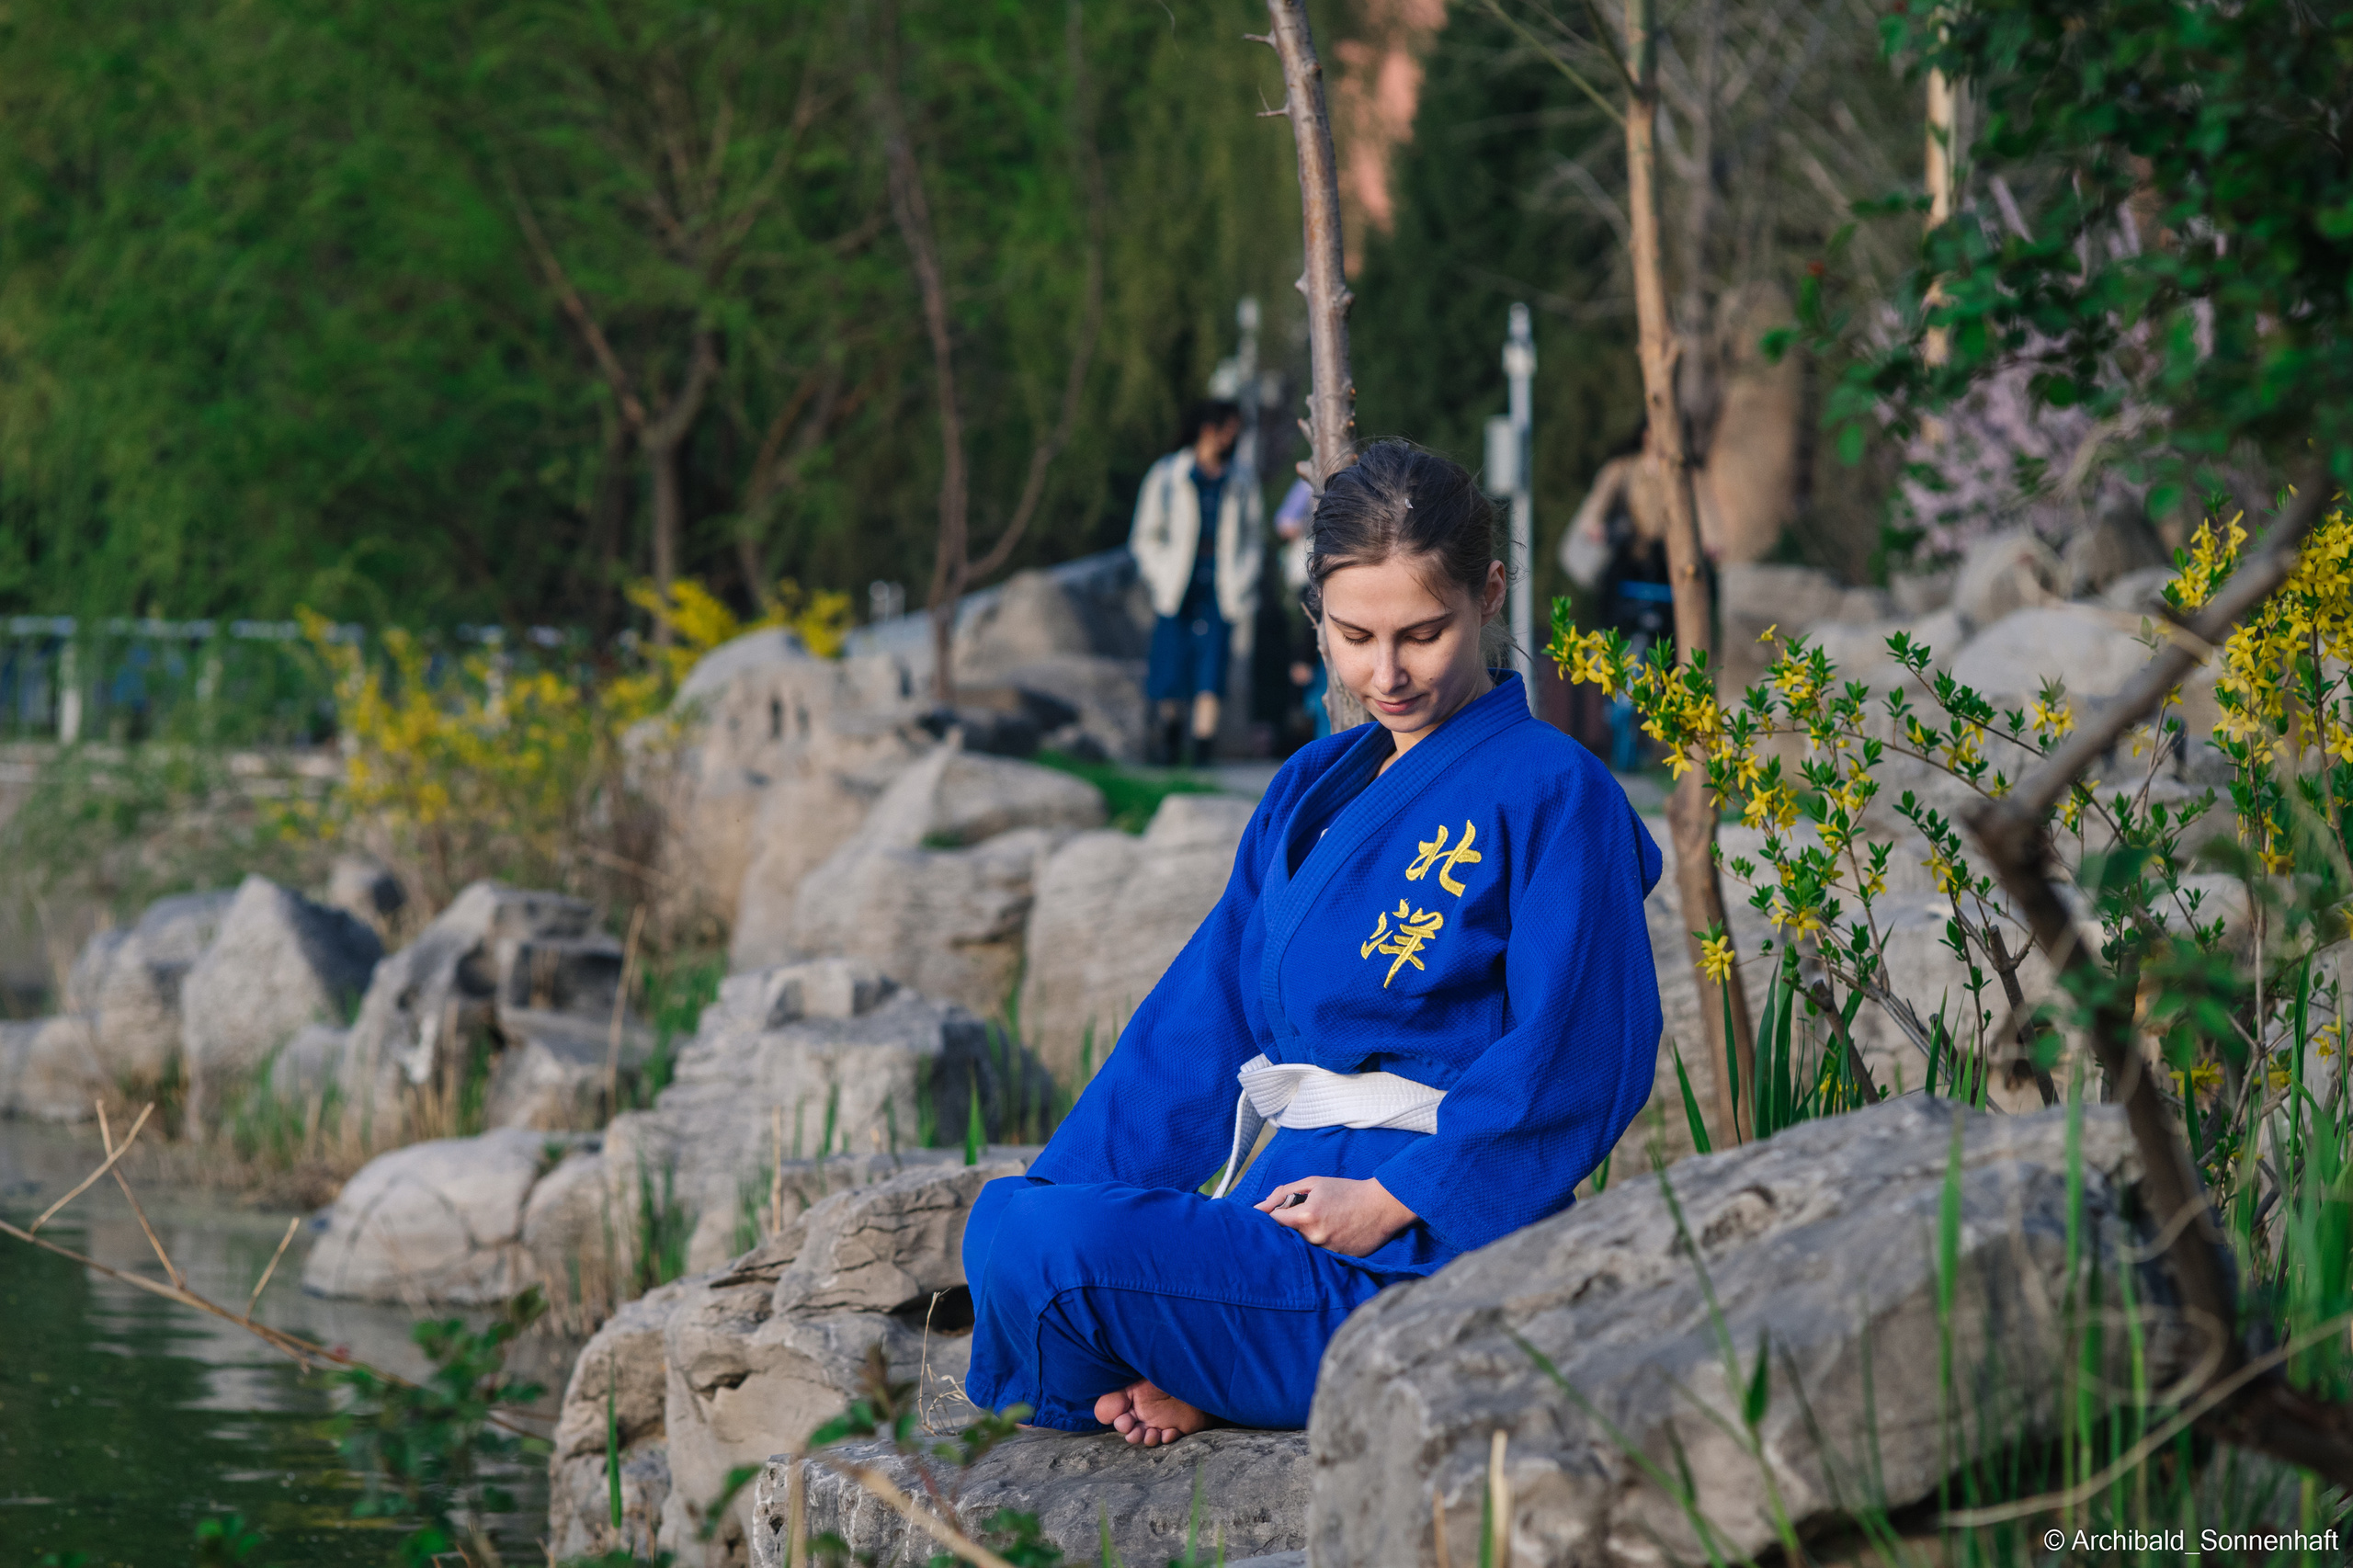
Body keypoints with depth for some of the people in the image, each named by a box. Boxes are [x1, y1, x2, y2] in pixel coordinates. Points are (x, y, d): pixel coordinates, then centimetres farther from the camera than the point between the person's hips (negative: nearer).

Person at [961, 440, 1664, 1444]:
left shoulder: (1550, 793, -7)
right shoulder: (1311, 792, 17)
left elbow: (1579, 1062, -13)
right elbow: (1206, 1014, 15)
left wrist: (1392, 1200, -20)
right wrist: (1060, 1192, 3)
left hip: (1426, 1251, -8)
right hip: (1288, 1199, 8)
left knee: (1046, 1249, -24)